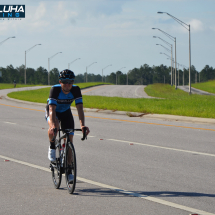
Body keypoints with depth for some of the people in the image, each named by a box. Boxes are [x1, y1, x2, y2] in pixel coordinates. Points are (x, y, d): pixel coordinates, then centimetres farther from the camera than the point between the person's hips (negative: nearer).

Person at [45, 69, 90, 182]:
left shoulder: (76, 90, -26)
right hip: (52, 111, -3)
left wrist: (82, 125, -47)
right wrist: (53, 125, -57)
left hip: (66, 112, 3)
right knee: (53, 127, -37)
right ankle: (52, 148, -7)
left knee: (69, 139, -6)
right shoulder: (55, 90, -34)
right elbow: (52, 110, -42)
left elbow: (80, 108, -32)